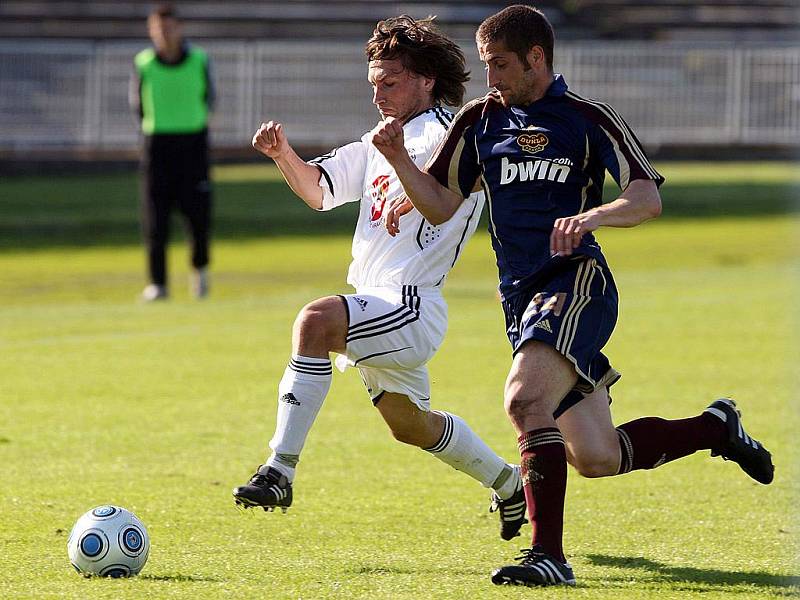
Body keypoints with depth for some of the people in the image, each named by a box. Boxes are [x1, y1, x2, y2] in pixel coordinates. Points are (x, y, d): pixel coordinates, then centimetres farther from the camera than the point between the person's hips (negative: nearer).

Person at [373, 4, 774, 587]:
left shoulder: (588, 118, -3)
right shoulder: (479, 120, 11)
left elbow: (648, 199, -10)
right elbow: (441, 206, 12)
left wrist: (592, 216, -29)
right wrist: (399, 159, -5)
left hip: (577, 282, -6)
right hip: (523, 299, 6)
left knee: (526, 398, -31)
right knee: (596, 458, 7)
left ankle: (549, 555, -27)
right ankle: (716, 427, 31)